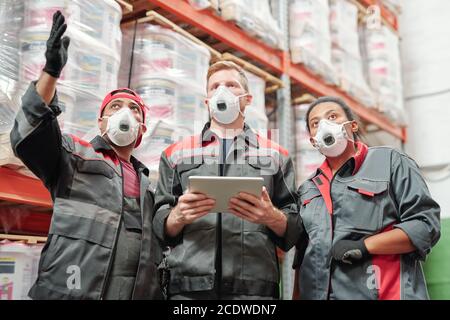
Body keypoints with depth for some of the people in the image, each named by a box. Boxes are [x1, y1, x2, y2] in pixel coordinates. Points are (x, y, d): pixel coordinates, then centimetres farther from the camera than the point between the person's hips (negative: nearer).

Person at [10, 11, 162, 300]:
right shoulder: (73, 154, 11)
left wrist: (159, 294, 13)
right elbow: (28, 136, -10)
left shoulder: (148, 180, 25)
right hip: (73, 292, -4)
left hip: (141, 293, 5)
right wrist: (51, 72, -20)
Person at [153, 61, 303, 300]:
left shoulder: (275, 155, 14)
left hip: (255, 286, 0)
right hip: (187, 284, 1)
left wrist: (272, 217, -11)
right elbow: (160, 227, 10)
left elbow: (294, 230, 9)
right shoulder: (176, 154, 15)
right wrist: (178, 216, -10)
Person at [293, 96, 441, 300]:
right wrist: (297, 296, 9)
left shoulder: (390, 162, 1)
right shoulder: (307, 189, 16)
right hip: (316, 293, 5)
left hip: (383, 293, -4)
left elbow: (426, 224, -8)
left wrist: (364, 246, -15)